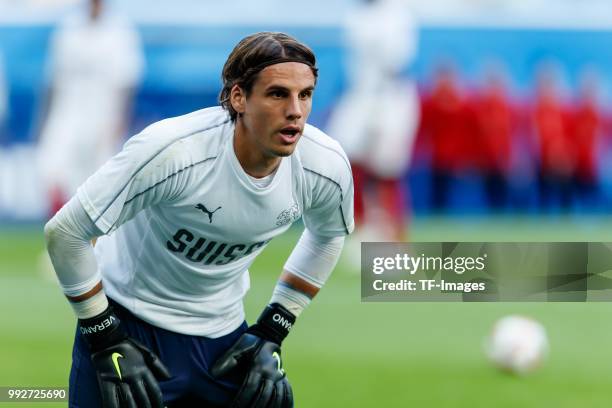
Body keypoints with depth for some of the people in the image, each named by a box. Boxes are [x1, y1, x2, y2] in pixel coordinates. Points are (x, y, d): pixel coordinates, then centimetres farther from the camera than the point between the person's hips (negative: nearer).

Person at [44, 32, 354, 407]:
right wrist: (106, 341, -17)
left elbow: (328, 236, 10)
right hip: (129, 323, -4)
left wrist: (272, 333, 5)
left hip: (222, 333, 4)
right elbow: (64, 231, -22)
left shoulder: (327, 166, -15)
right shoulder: (173, 150, -30)